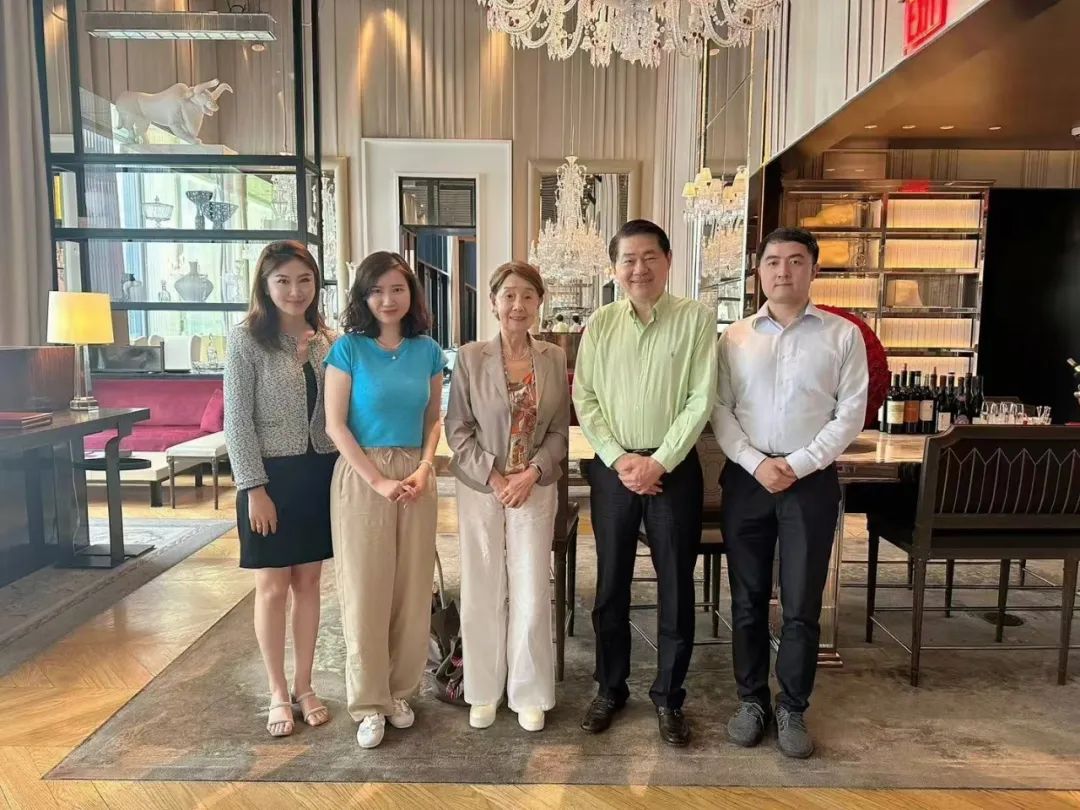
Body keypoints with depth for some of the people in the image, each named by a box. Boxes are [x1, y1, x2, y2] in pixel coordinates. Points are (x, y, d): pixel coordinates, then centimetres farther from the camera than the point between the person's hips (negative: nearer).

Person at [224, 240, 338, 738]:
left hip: (320, 472, 4)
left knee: (308, 583, 13)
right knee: (272, 587, 6)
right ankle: (278, 694, 23)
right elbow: (237, 420, -10)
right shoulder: (246, 340, -8)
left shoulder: (327, 339, 5)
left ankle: (303, 686, 27)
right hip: (271, 474, -4)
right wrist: (254, 487, -13)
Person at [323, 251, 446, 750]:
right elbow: (335, 424, -9)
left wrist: (424, 469, -8)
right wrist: (379, 481, -14)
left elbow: (433, 418, 9)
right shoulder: (349, 348, -5)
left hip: (416, 476, 3)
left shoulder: (427, 350, 5)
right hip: (362, 475, -3)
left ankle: (400, 691, 26)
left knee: (413, 587, 7)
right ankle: (369, 702, 18)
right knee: (365, 589, 3)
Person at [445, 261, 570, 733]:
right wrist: (494, 477, -11)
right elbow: (457, 428, -3)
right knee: (482, 591, 7)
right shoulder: (470, 358, -3)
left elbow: (559, 430, 3)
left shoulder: (554, 359, 2)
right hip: (480, 488, -1)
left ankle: (529, 694, 22)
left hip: (535, 488, 1)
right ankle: (484, 692, 25)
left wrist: (531, 473, -11)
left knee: (532, 593, 4)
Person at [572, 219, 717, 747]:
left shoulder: (696, 318, -4)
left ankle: (668, 696, 25)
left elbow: (701, 400, -8)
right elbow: (584, 399, 1)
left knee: (676, 587, 7)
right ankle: (609, 688, 29)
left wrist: (659, 462, -14)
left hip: (674, 468, -2)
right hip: (612, 467, 2)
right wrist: (619, 459, -10)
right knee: (611, 584, 11)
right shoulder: (599, 324, 3)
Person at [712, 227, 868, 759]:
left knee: (802, 605, 5)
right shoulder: (735, 337, 6)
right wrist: (756, 463, -12)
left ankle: (793, 709, 23)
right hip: (746, 478, 2)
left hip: (812, 481, -1)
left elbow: (850, 414, -2)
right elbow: (719, 409, 1)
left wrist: (799, 465, -12)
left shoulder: (842, 336, 2)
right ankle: (752, 700, 26)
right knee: (747, 600, 9)